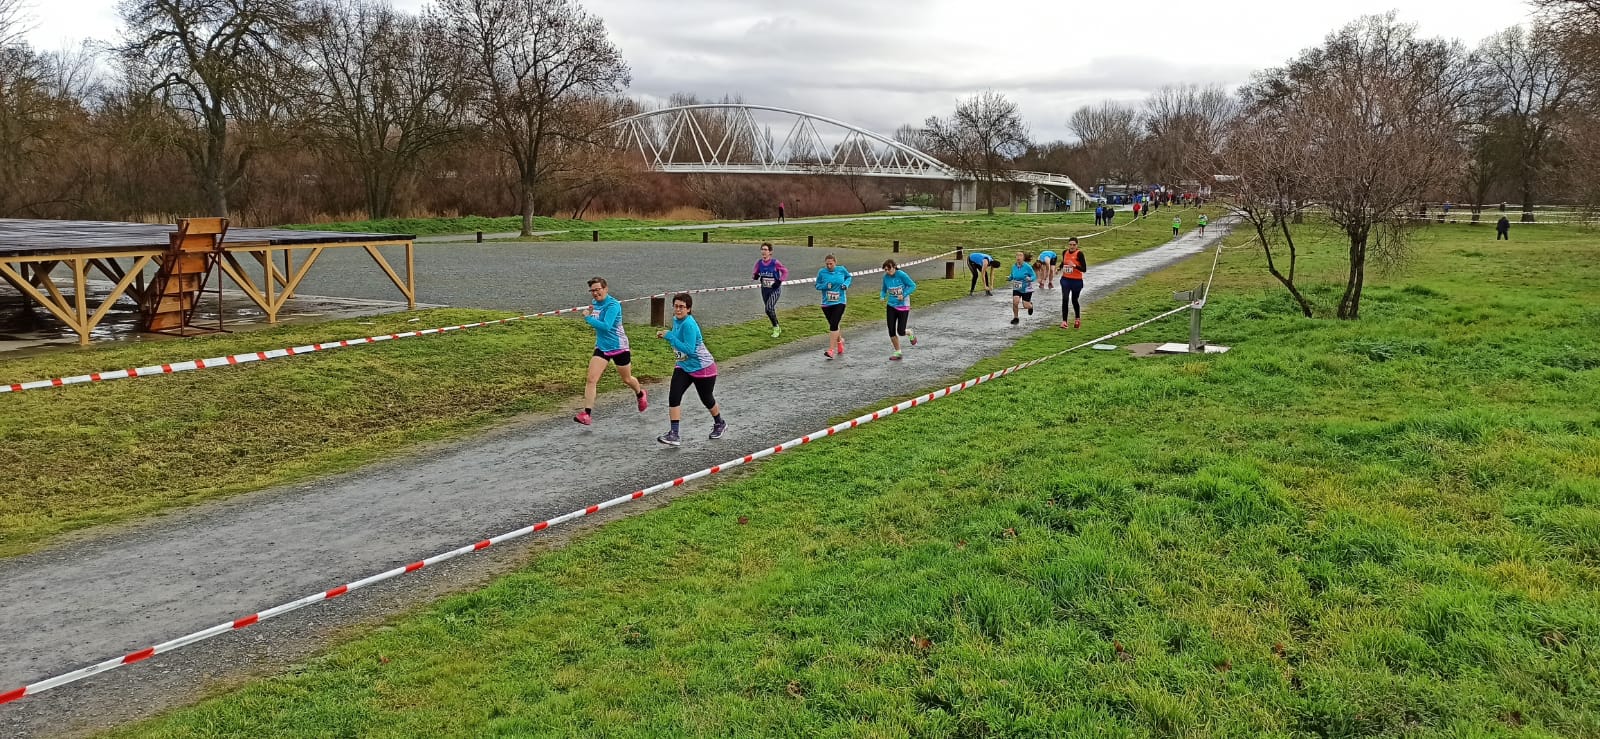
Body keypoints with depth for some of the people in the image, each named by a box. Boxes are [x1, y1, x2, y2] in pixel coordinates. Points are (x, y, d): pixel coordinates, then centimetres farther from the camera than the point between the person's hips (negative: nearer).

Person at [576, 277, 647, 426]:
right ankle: (587, 414, -9)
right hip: (601, 347, 6)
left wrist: (588, 317, -24)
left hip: (619, 347, -6)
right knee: (591, 379, -10)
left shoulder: (613, 305, -21)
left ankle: (641, 394, 48)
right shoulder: (595, 303, 3)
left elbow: (606, 326, -31)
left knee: (627, 379, 16)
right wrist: (589, 313, -3)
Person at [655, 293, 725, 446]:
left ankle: (719, 424, 41)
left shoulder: (689, 324, -27)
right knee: (673, 397, -11)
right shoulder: (676, 319, 0)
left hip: (702, 368, -7)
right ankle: (674, 434, -11)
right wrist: (666, 335, 2)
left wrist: (669, 336, -31)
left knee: (706, 399, 13)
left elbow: (689, 349, -32)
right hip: (683, 367, 7)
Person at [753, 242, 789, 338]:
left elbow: (785, 271, -3)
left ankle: (776, 328, 1)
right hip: (764, 289, 5)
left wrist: (779, 281, -14)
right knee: (769, 310, 12)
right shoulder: (759, 262, -2)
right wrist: (754, 276, -15)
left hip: (775, 289, -5)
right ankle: (777, 327, 32)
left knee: (769, 308, -18)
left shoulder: (775, 263, -14)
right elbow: (755, 274, 9)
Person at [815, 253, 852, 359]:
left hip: (839, 302, -3)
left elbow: (848, 277, 18)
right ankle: (839, 341, 44)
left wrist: (846, 284, -2)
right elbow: (817, 286, 5)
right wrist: (825, 286, -16)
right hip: (826, 303, 3)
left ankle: (831, 350, -16)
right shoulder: (821, 272, -3)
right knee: (833, 325, 15)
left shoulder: (841, 270, -2)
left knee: (833, 325, -15)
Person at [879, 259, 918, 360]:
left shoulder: (901, 275, -17)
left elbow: (913, 286, -12)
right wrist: (882, 297, -11)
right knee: (891, 331, 1)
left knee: (901, 332, -6)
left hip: (903, 306, -4)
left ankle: (910, 334, 30)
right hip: (891, 306, 4)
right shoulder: (886, 277, -4)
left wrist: (904, 295, -23)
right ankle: (898, 353, 17)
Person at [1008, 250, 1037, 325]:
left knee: (1026, 305, 0)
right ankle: (1016, 318, 1)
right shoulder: (1014, 267, -4)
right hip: (1016, 289, 3)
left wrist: (1030, 279, -32)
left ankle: (1031, 305, 41)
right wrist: (1010, 278, -6)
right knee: (1015, 302, -19)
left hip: (1026, 289, -3)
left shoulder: (1027, 267, -17)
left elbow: (1034, 276, -12)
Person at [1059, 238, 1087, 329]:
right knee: (1065, 299, -11)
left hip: (1076, 281, -3)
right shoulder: (1065, 252, 1)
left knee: (1074, 300, 12)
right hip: (1065, 280, 3)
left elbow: (1084, 269, -17)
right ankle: (1064, 321, -10)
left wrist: (1074, 266, -31)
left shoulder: (1079, 254, -14)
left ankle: (1078, 319, 37)